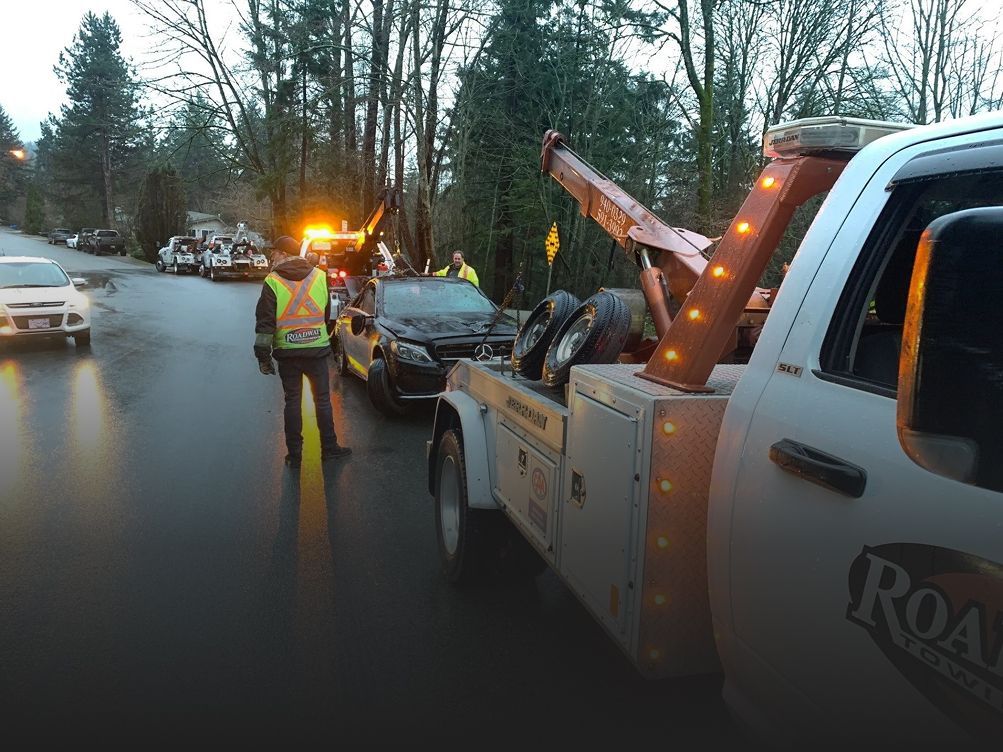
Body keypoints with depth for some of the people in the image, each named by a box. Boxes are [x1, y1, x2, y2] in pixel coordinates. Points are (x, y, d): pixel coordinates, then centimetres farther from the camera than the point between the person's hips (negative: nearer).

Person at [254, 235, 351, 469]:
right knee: (322, 400, 12)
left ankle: (294, 454, 13)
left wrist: (263, 355, -4)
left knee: (292, 402, 8)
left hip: (287, 352, -2)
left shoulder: (273, 282, -8)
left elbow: (264, 323, -9)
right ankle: (329, 448, 18)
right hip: (317, 350, 2)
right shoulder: (320, 277, 2)